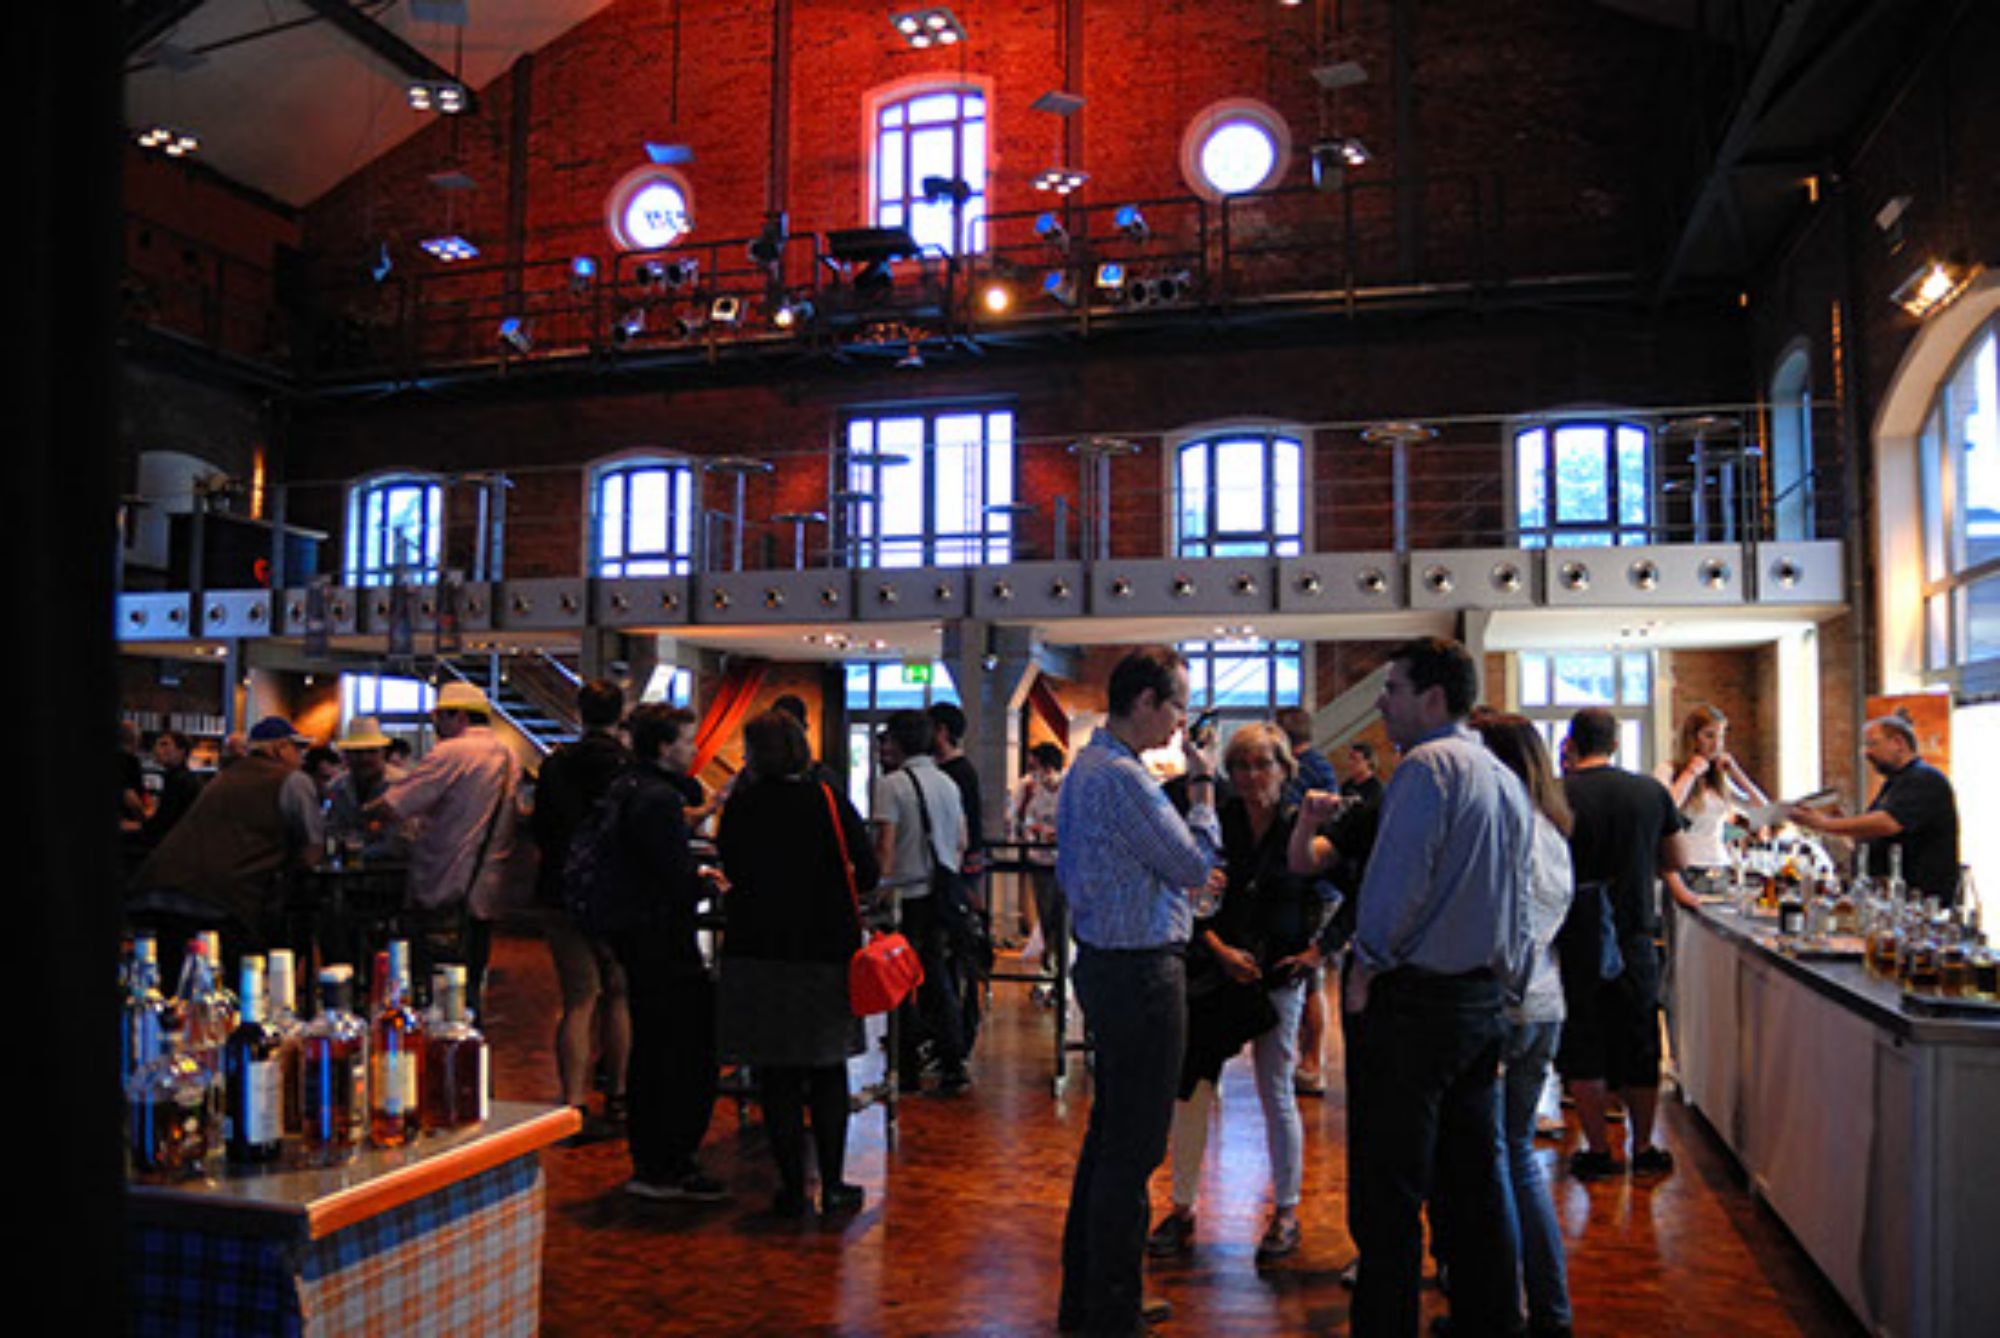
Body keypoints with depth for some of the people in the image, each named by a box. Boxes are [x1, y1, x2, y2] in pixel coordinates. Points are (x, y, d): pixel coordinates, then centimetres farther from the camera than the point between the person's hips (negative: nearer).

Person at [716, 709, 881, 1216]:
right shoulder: (830, 799, -6)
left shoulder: (742, 806, -5)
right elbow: (868, 873, -5)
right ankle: (833, 1185, 14)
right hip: (826, 950, 0)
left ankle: (793, 1188, 12)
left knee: (777, 1077, 8)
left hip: (758, 953, 0)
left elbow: (733, 870, 5)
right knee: (828, 1072, 12)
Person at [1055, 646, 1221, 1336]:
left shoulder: (1085, 767, 12)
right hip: (1140, 973, -11)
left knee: (1108, 1132, 19)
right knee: (1134, 1146, -1)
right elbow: (1196, 865, -16)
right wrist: (1202, 786, -5)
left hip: (1102, 962, 11)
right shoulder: (1123, 777, -21)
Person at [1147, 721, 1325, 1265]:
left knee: (1277, 1094, 8)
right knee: (1191, 1088, 2)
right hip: (1214, 974, 1)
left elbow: (1324, 902, 5)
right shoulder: (1214, 822, -2)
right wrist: (1220, 950, -12)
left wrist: (1314, 951, -9)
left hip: (1277, 976, -1)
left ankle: (1286, 1212, 24)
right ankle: (1182, 1208, 17)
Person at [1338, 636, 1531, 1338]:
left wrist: (1366, 967, -10)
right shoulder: (1507, 780, 15)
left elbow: (1397, 879, -21)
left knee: (1389, 1190, -1)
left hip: (1411, 999, -9)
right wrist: (1504, 981, 21)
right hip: (1483, 1001, 9)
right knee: (1474, 1181, 15)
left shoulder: (1427, 766, -13)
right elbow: (1520, 897, 18)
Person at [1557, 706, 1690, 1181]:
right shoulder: (1652, 791, -1)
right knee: (1639, 1047, 15)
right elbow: (1678, 860, 8)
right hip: (1635, 934, 3)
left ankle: (1598, 1151, 12)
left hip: (1576, 940, -3)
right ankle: (1644, 1149, 23)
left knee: (1582, 1051, 8)